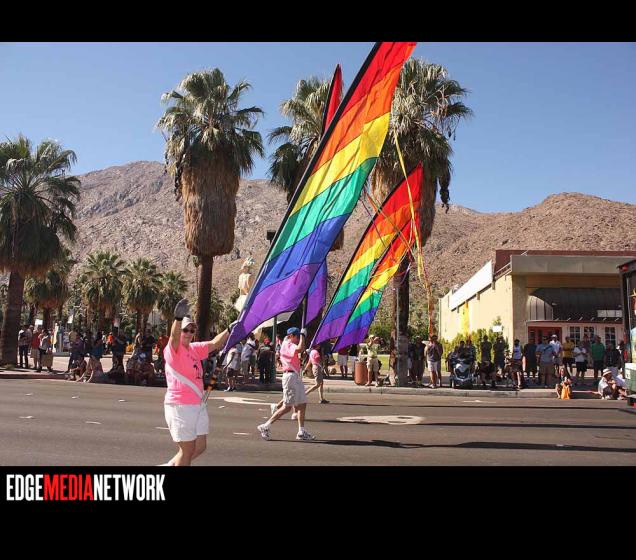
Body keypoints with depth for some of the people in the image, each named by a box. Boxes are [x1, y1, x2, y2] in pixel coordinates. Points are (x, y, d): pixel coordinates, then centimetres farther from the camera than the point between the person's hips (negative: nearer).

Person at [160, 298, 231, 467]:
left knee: (200, 447, 13)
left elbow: (214, 344, 15)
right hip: (180, 406, -8)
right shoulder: (173, 350, -10)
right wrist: (178, 318, -49)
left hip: (198, 405, 8)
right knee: (187, 450, -1)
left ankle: (171, 464, 30)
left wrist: (230, 329, 6)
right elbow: (174, 336, -30)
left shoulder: (195, 349, 11)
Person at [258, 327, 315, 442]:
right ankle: (266, 426, -1)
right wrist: (302, 335, -17)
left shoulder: (290, 345, 21)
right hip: (290, 376, -11)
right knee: (287, 406, -8)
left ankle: (301, 432, 15)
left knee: (302, 404, 10)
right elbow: (300, 348, -28)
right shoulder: (287, 345, -11)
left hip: (296, 377, 11)